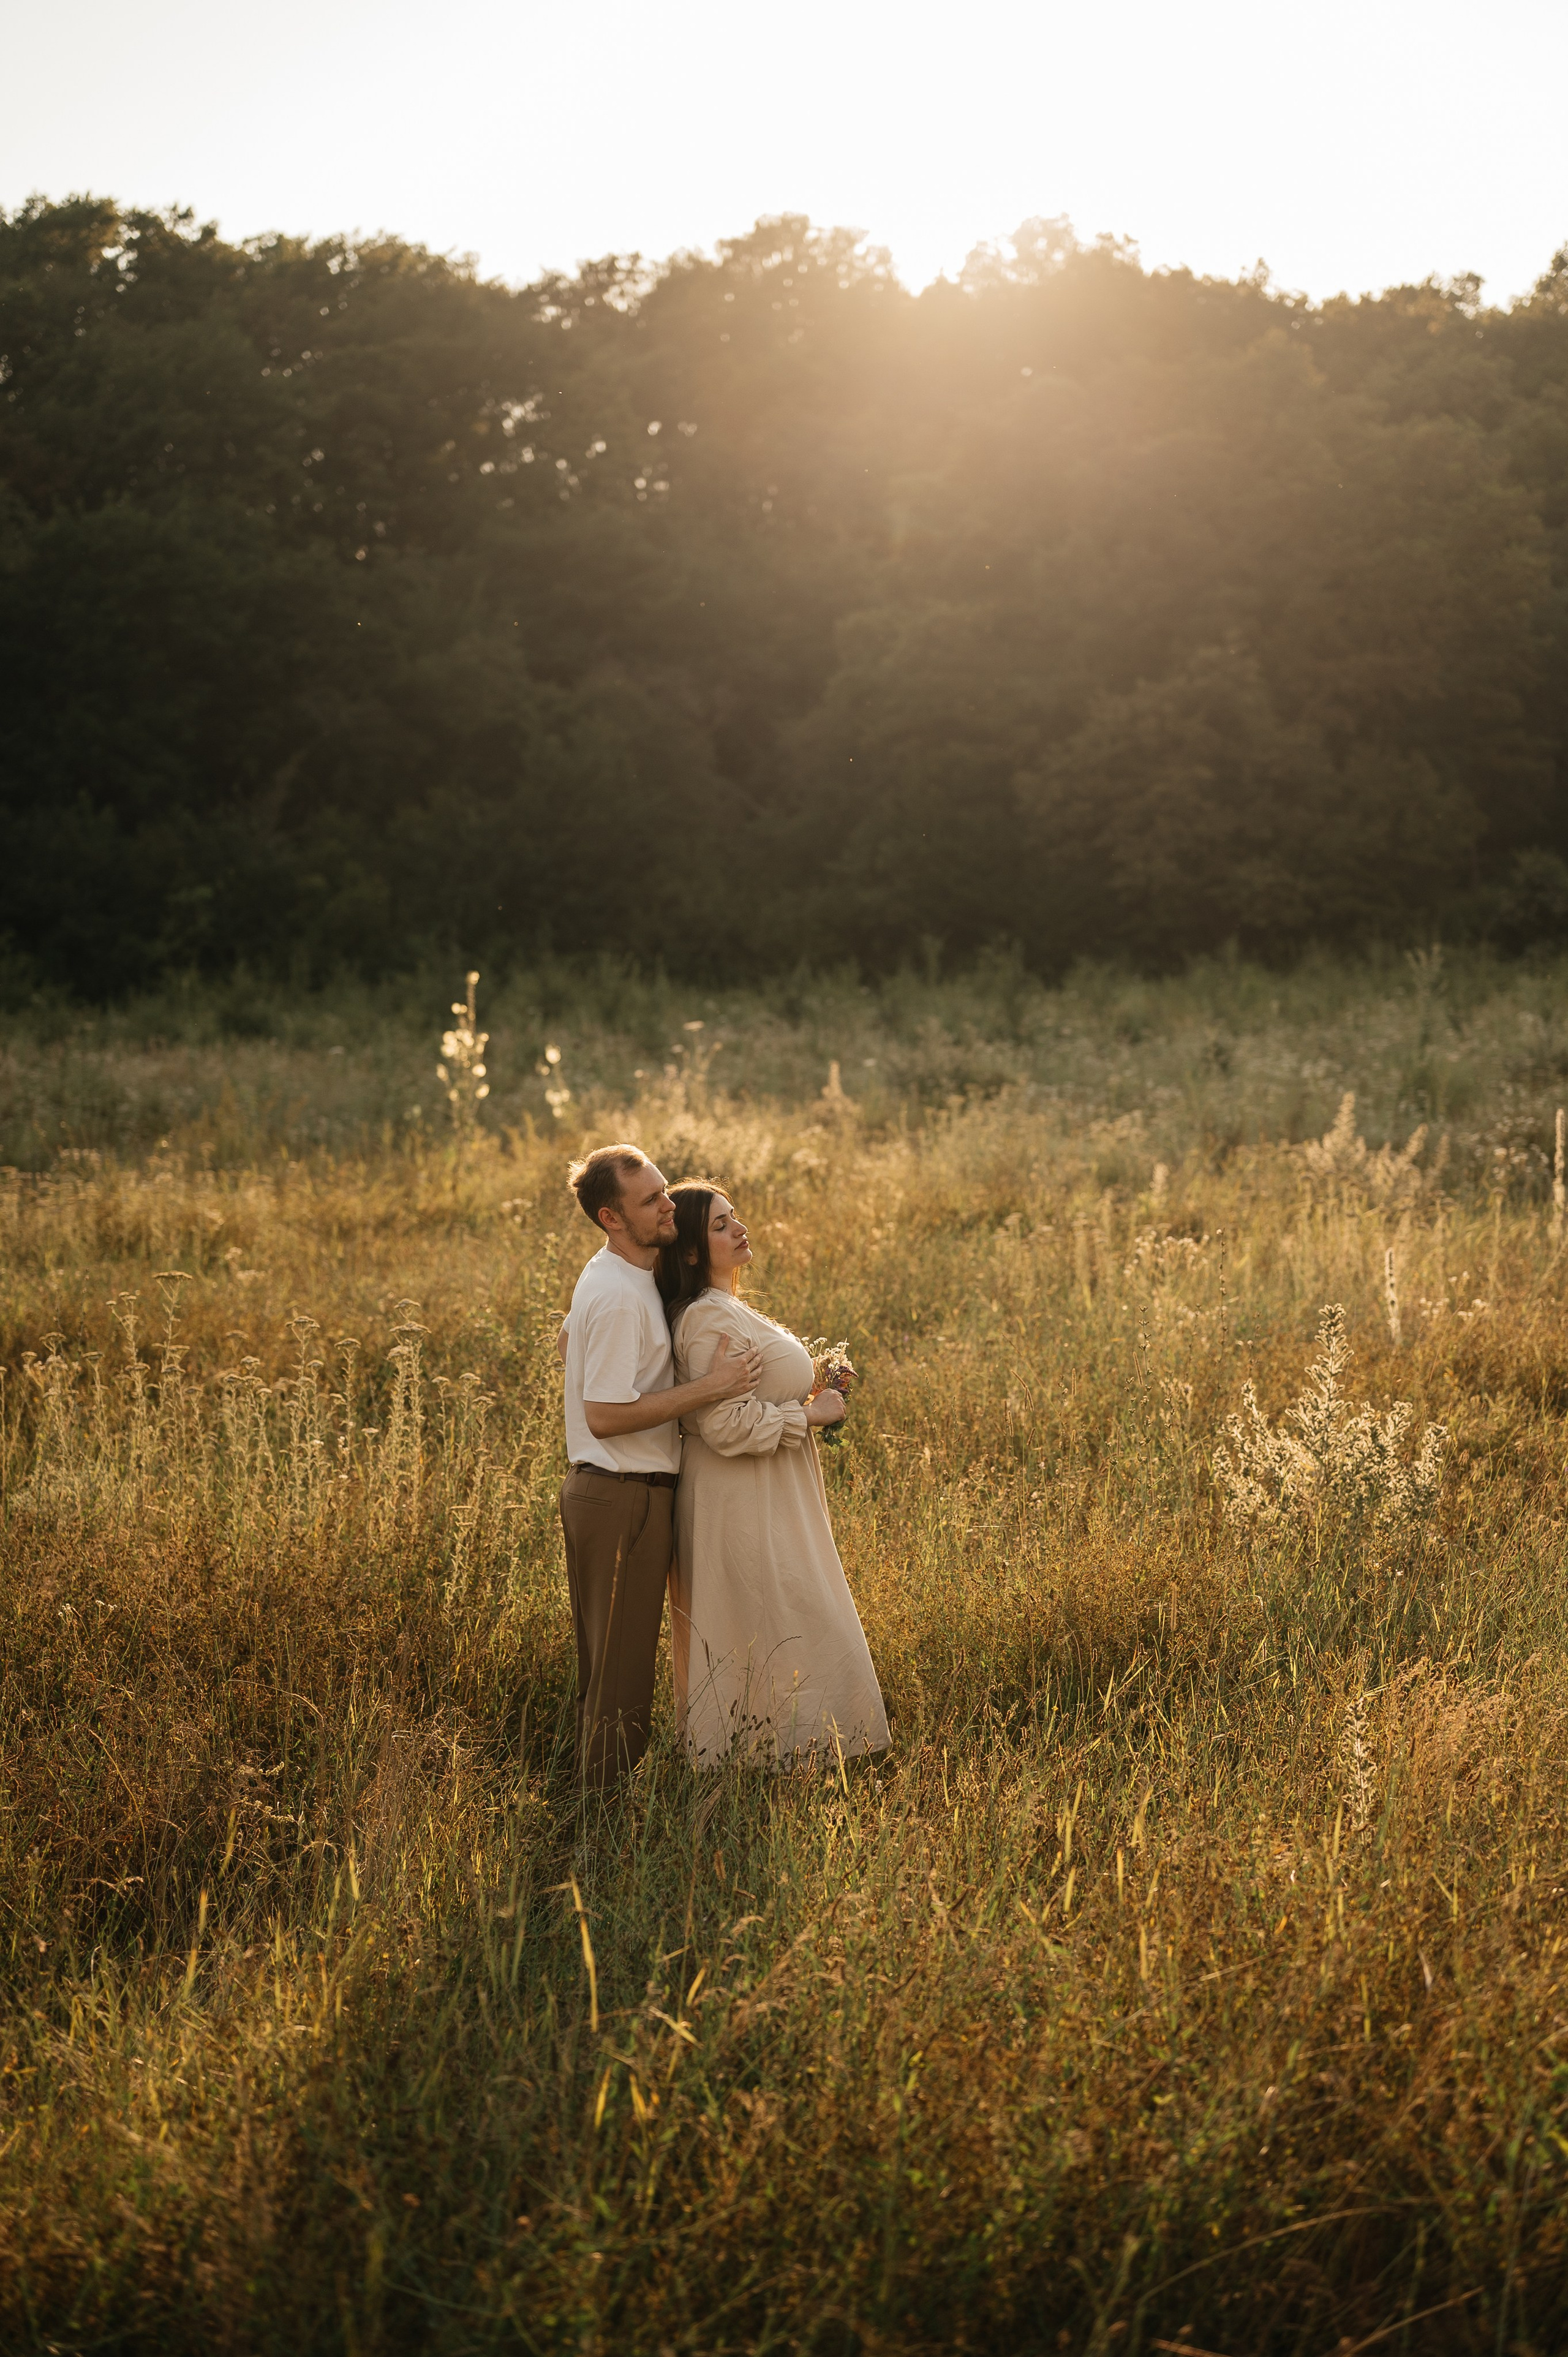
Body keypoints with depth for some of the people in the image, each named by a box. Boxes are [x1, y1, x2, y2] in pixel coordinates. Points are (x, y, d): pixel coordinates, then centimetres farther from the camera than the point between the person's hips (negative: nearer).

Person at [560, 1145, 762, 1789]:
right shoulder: (620, 1298, -22)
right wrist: (708, 1388, -24)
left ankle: (598, 1794, 26)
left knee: (603, 1661, 17)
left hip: (601, 1489, 10)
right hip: (623, 1497, -10)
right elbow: (605, 1416, -26)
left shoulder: (607, 1276, 10)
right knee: (621, 1669, -4)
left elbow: (569, 1336, 30)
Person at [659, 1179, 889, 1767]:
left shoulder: (726, 1310, 12)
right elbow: (727, 1426, -25)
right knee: (794, 1632, -6)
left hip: (761, 1501, 10)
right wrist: (810, 1414, -15)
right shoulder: (710, 1321, -20)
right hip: (743, 1505, -10)